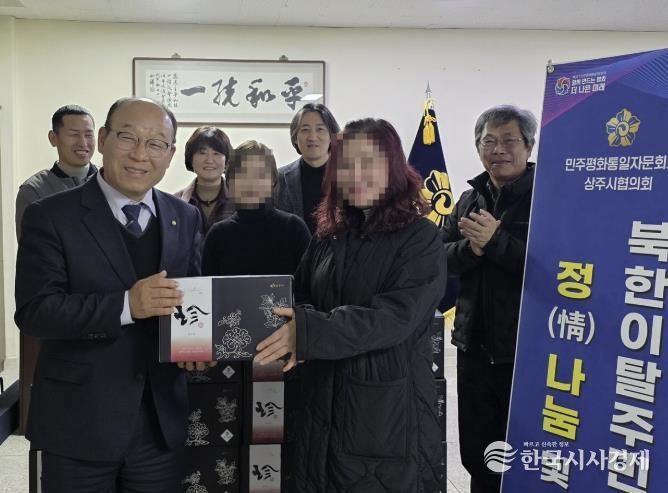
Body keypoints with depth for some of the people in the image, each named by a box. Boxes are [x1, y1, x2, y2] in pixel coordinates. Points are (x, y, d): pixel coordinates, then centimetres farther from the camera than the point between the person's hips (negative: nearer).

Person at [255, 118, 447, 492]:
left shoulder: (421, 238, -9)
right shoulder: (329, 237, 8)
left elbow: (394, 317, -21)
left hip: (390, 410, -5)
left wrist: (309, 331, -32)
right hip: (325, 406, 5)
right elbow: (301, 304, 13)